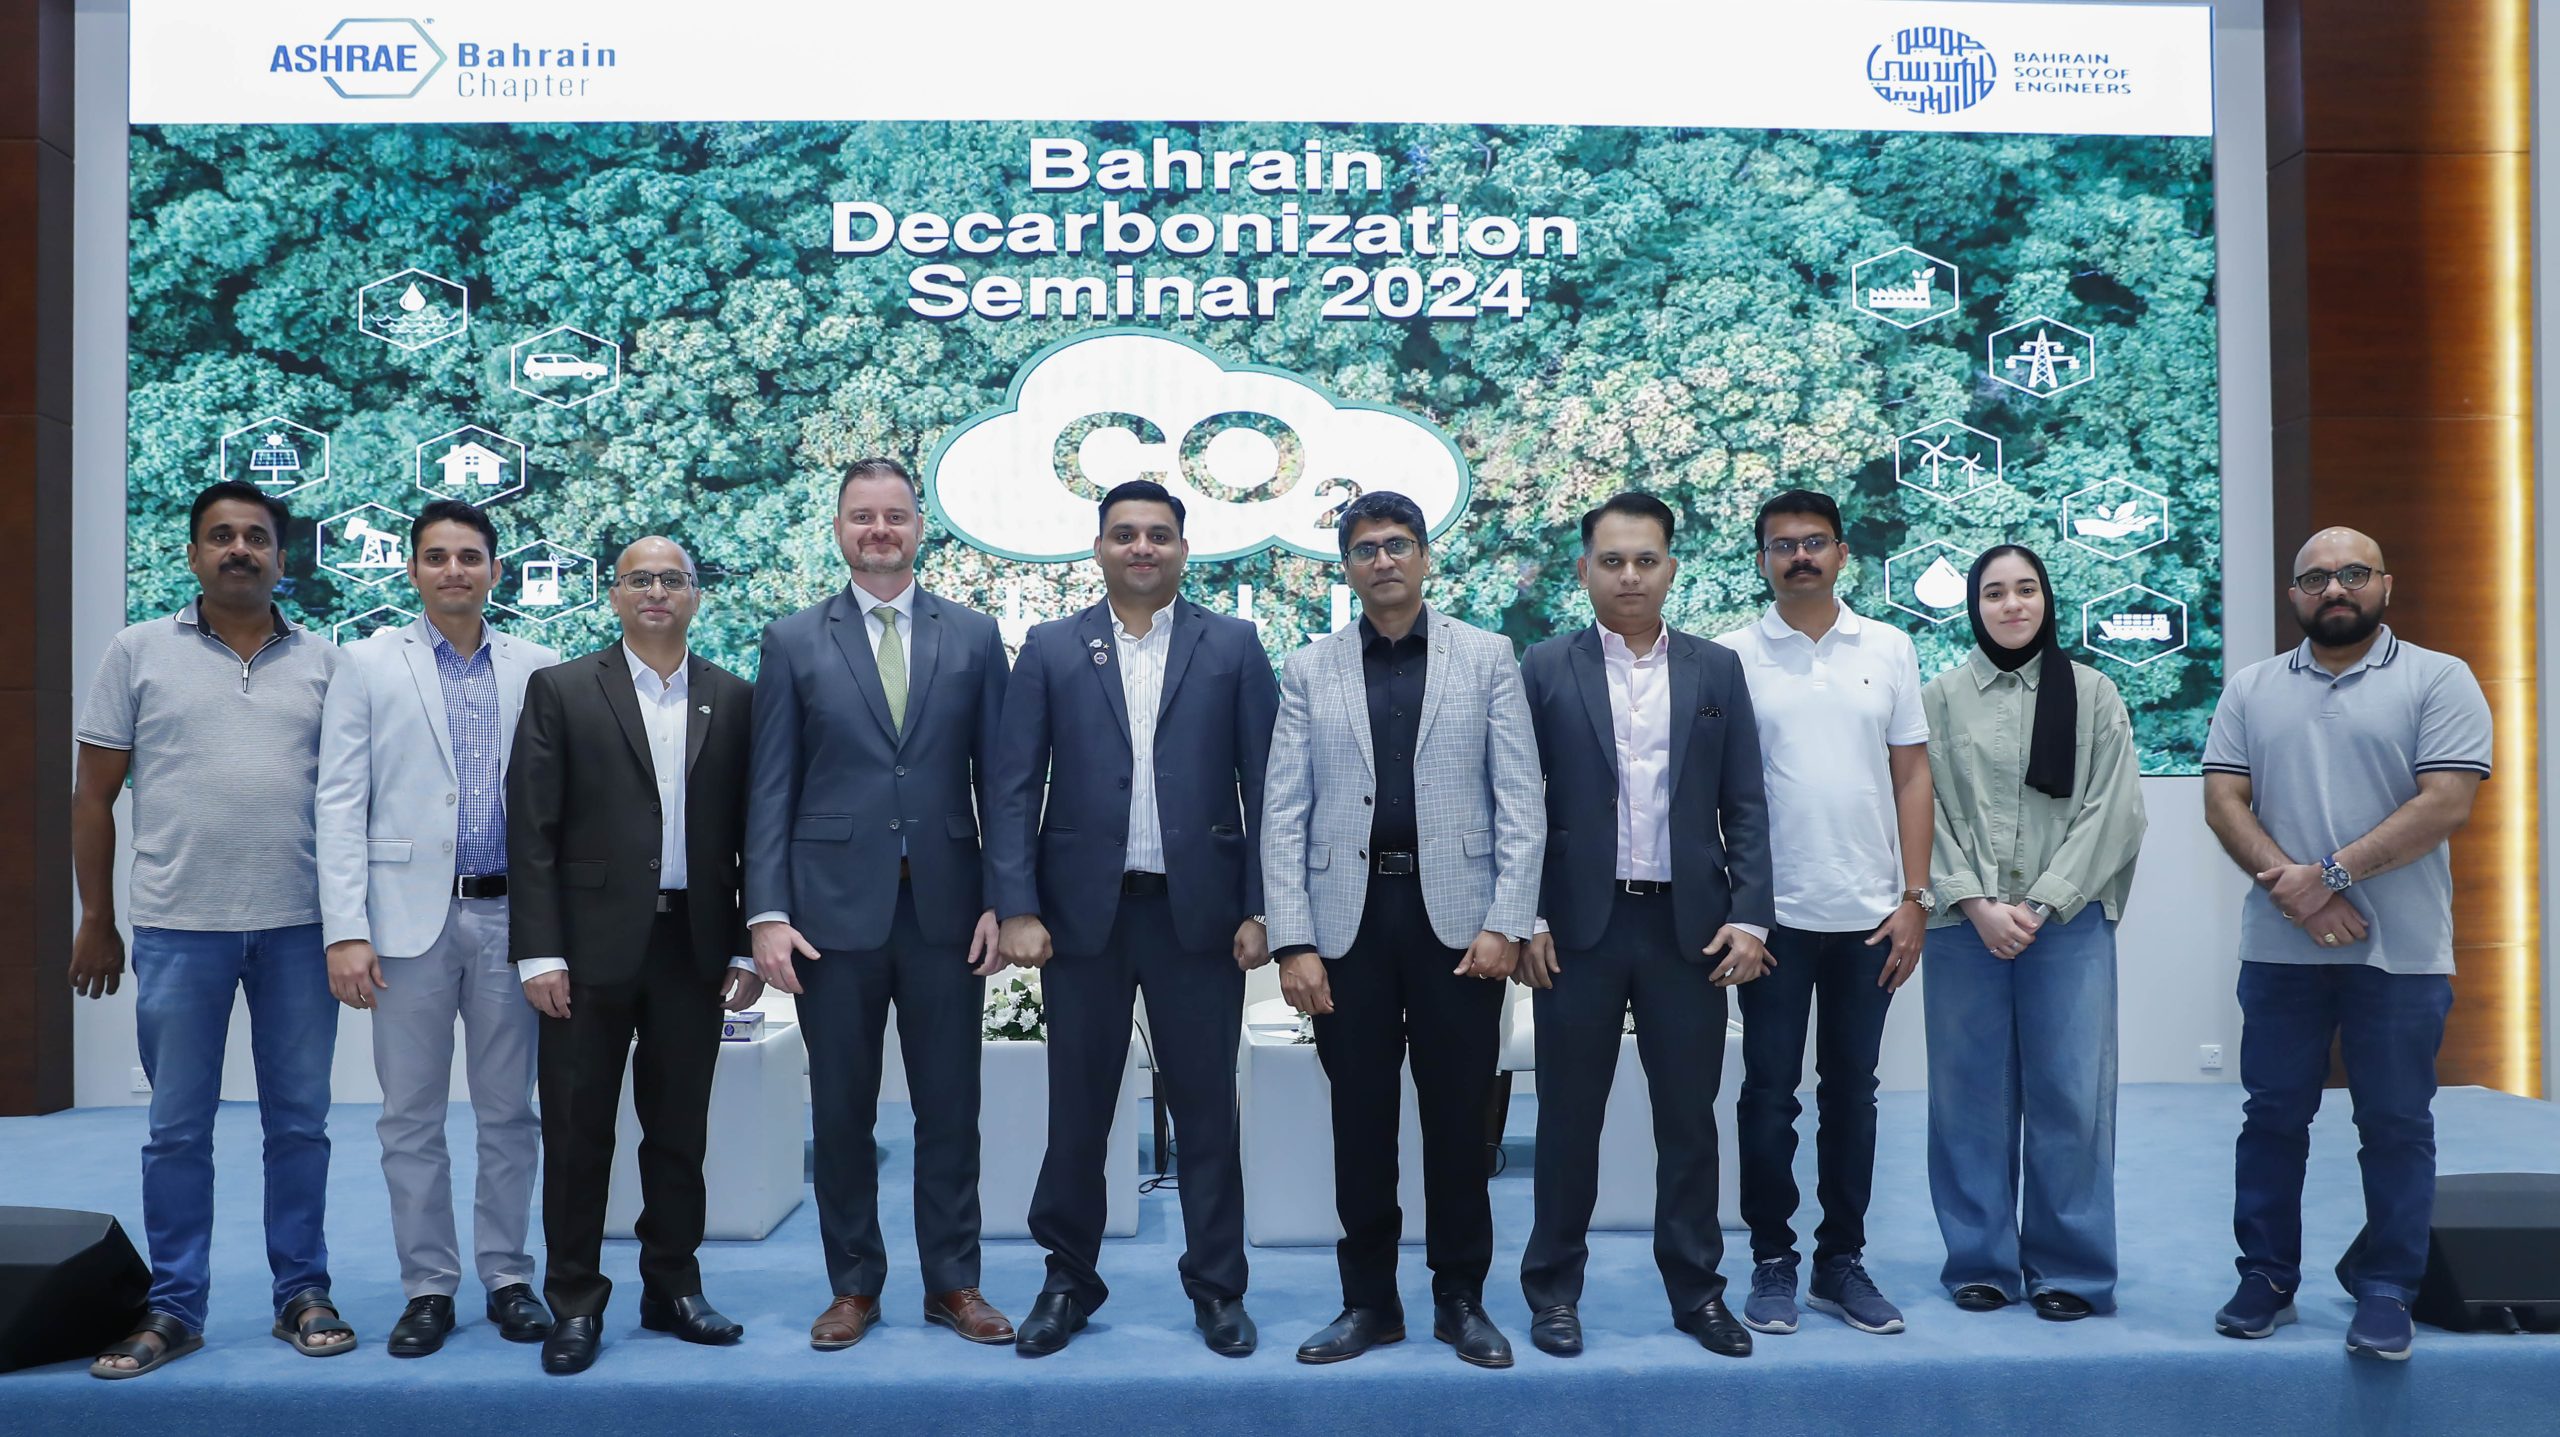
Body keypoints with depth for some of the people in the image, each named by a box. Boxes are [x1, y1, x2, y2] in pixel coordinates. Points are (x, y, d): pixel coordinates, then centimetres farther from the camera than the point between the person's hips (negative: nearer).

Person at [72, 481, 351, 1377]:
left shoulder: (325, 663, 6)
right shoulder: (139, 653, 4)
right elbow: (94, 794, 6)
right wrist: (95, 920, 3)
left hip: (300, 927, 1)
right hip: (178, 928, -1)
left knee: (299, 1123, 8)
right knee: (178, 1129, 7)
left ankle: (302, 1293, 19)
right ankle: (174, 1309, 18)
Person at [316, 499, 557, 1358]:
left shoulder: (536, 669, 6)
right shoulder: (367, 666, 3)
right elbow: (340, 804, -1)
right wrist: (345, 930, -9)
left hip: (509, 916, 1)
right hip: (411, 916, -1)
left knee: (510, 1113, 8)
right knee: (412, 1118, 6)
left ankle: (508, 1278, 21)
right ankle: (427, 1287, 18)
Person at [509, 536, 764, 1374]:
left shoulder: (734, 700, 8)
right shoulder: (562, 691, 2)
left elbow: (748, 832, 7)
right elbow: (532, 830, -3)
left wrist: (749, 948, 2)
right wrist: (539, 952, -9)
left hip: (695, 948, 2)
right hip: (594, 947, -2)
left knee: (680, 1129, 11)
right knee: (578, 1131, 5)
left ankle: (672, 1288, 24)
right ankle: (576, 1303, 16)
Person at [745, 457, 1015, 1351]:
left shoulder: (973, 636, 7)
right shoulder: (793, 642, 5)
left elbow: (996, 780, 5)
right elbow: (769, 791, 2)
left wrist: (1001, 901, -2)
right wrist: (767, 913, -6)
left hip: (946, 908, 1)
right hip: (834, 907, 0)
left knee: (950, 1108, 7)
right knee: (841, 1112, 8)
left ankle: (953, 1283, 20)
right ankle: (854, 1286, 22)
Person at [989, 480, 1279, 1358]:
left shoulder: (1232, 646, 4)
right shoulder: (1050, 650, 5)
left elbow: (1265, 785, 2)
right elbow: (1015, 788, 1)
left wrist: (1261, 908, -4)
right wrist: (1017, 910, -7)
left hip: (1199, 911, 0)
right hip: (1084, 911, 1)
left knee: (1206, 1108, 7)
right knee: (1077, 1110, 10)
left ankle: (1217, 1287, 21)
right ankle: (1070, 1279, 26)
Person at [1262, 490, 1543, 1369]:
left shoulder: (1487, 657, 6)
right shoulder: (1309, 671, 8)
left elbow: (1519, 801, 1)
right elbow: (1284, 816, 3)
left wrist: (1506, 924, -8)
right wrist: (1292, 941, -5)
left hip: (1456, 914, -1)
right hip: (1348, 917, 1)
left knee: (1457, 1116, 6)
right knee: (1360, 1118, 7)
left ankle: (1461, 1299, 21)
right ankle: (1369, 1301, 21)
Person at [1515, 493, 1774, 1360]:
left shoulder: (1717, 670, 7)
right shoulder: (1544, 670, 1)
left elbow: (1745, 805, 6)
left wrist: (1749, 915, -3)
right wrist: (1522, 918, -7)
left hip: (1689, 925, 2)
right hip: (1578, 927, -1)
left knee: (1689, 1117, 8)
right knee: (1569, 1115, 7)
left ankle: (1697, 1289, 21)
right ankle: (1555, 1288, 20)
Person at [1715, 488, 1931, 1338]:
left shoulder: (1888, 650, 5)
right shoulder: (1733, 657, -1)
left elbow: (1911, 776, 6)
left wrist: (1915, 898, 0)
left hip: (1867, 915, 2)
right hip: (1774, 915, -2)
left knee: (1852, 1092, 11)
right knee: (1770, 1094, 5)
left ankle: (1842, 1262, 22)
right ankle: (1772, 1262, 18)